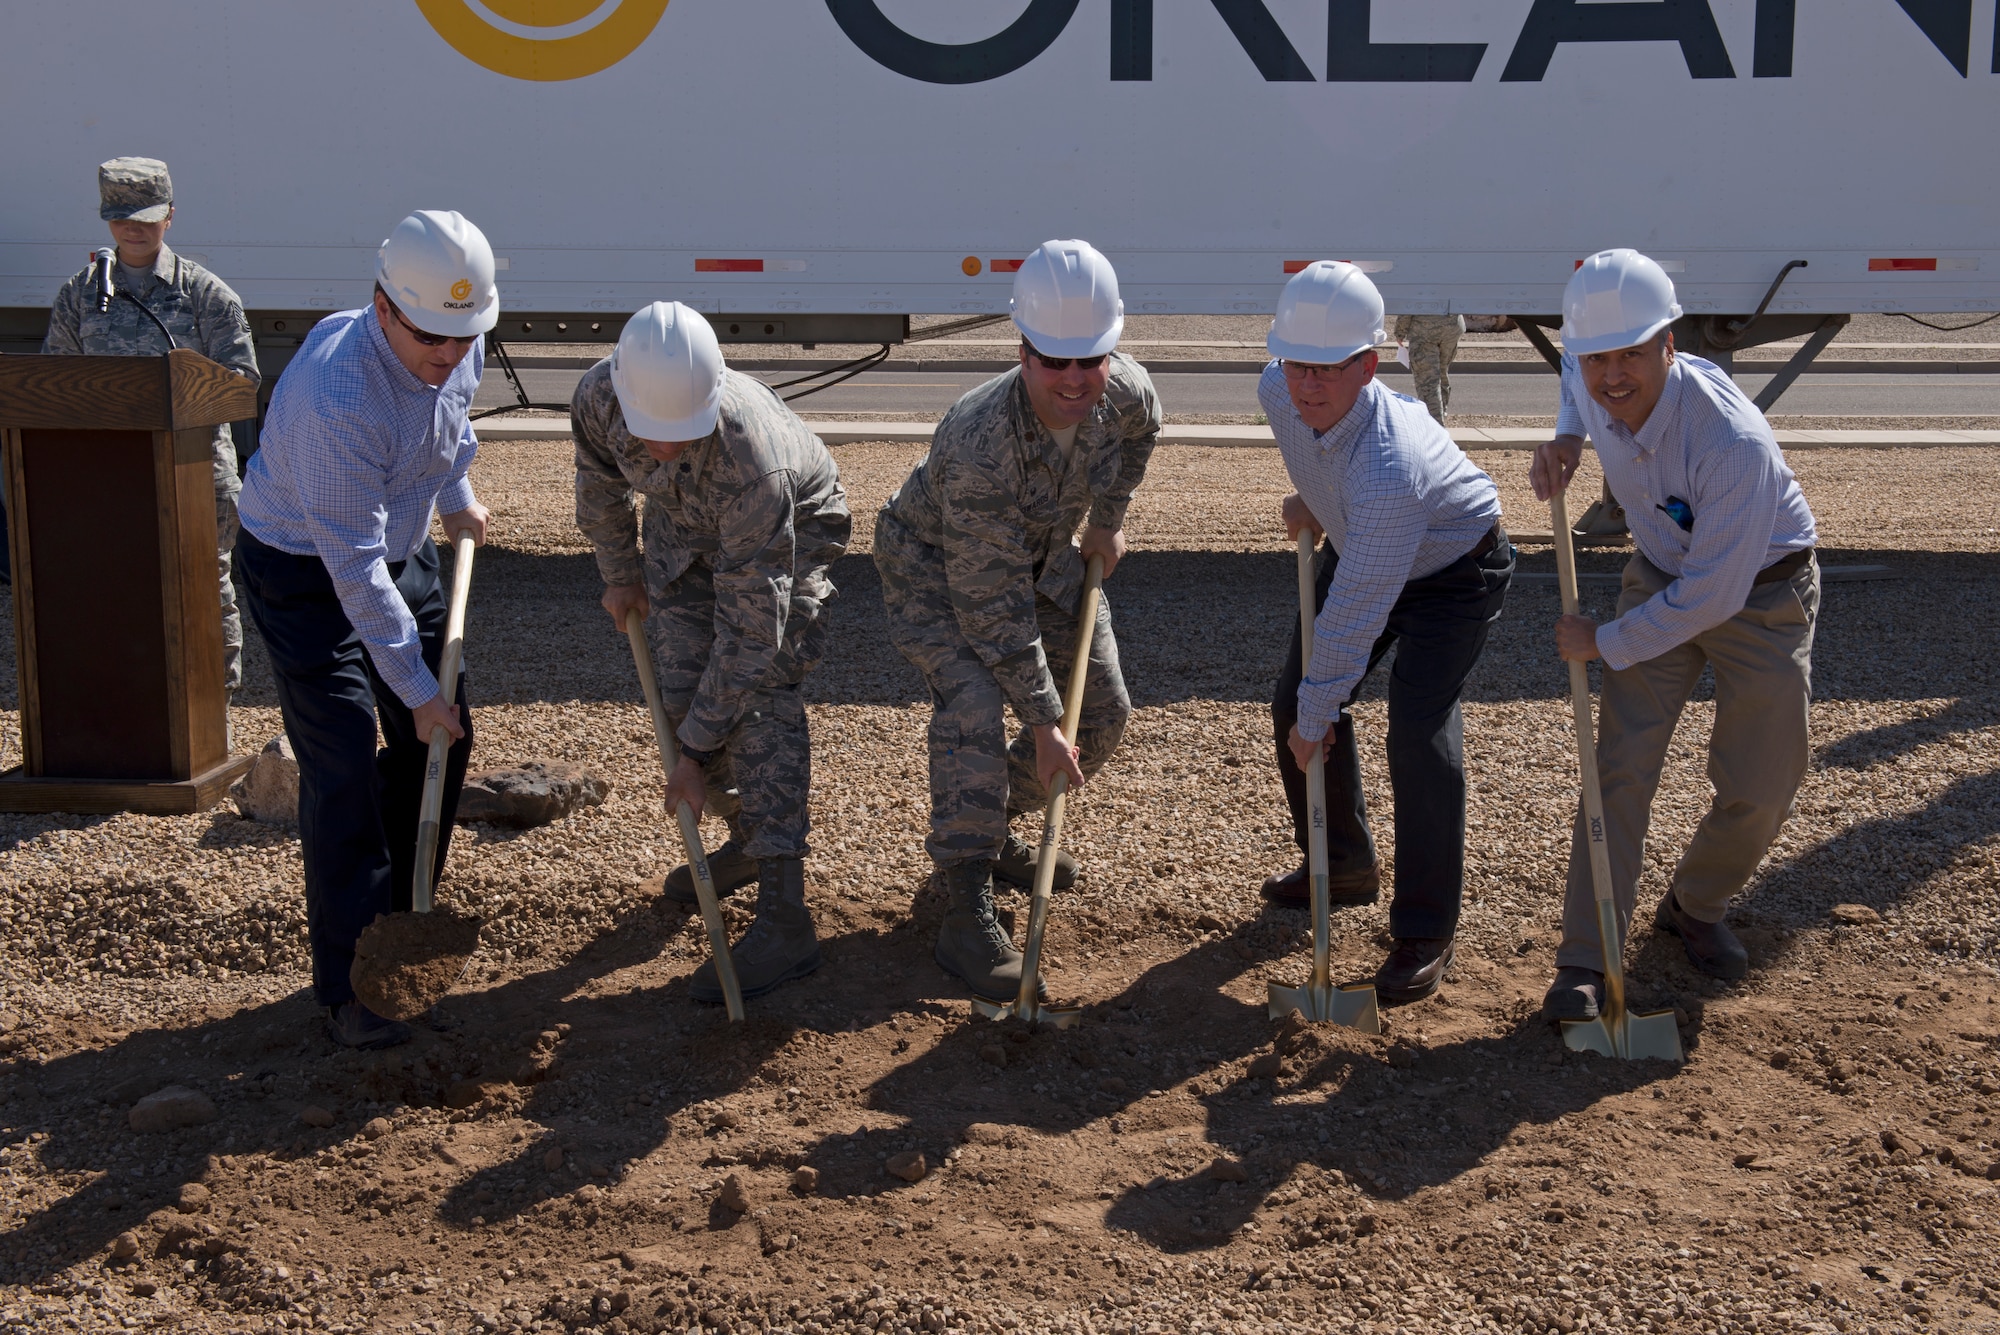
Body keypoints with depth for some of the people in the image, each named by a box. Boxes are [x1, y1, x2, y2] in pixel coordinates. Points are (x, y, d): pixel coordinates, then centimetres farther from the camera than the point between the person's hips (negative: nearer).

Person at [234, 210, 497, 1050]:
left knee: (441, 740, 11)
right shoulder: (338, 398, -37)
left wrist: (456, 495, 9)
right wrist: (415, 687, -29)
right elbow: (354, 567, -33)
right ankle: (347, 982, -3)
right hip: (304, 570, -8)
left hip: (401, 551, 8)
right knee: (344, 766, -12)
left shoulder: (457, 350, -13)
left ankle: (393, 917, 30)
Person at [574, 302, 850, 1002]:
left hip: (794, 529, -5)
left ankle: (785, 921, -24)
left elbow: (750, 630, -39)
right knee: (680, 689, -1)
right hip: (684, 527, 6)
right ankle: (749, 838, 26)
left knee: (758, 688, -21)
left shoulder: (752, 461, -45)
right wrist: (620, 574, 10)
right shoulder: (597, 397, -30)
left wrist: (696, 753, -34)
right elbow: (600, 482, -2)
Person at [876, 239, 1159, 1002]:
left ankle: (991, 832, 28)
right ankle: (965, 916, -25)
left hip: (1042, 555, 7)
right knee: (974, 704, -29)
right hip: (934, 565, -7)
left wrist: (1107, 523, 8)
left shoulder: (1124, 390, -23)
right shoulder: (980, 448, -41)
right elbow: (993, 609, -35)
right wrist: (1042, 723, -32)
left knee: (1103, 712, 7)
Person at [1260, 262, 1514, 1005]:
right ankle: (1344, 867, 28)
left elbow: (1355, 615, -37)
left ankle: (1425, 933, -8)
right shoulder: (1278, 391, -22)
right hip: (1357, 549, 8)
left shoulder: (1388, 468, -44)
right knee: (1291, 704, 6)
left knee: (1419, 730, -21)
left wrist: (1317, 715, -29)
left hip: (1454, 568, -8)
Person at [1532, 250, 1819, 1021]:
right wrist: (1565, 441, -10)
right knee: (1622, 763, -7)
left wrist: (1605, 645, -21)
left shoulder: (1735, 443, -38)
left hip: (1760, 592, -4)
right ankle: (1584, 962, -4)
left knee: (1759, 788, 1)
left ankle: (1695, 908, 31)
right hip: (1660, 579, 4)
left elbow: (1713, 594, -31)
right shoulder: (1591, 379, -19)